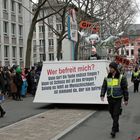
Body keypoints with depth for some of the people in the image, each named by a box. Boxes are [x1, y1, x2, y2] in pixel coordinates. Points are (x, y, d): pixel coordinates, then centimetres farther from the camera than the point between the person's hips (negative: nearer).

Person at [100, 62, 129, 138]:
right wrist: (102, 95, -9)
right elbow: (104, 87, 6)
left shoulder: (121, 77, -7)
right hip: (110, 99, 5)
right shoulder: (107, 78, 4)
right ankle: (117, 127, 32)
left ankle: (114, 130, -5)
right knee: (112, 114, 14)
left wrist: (126, 99, -2)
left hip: (117, 99, -5)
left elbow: (125, 89, -3)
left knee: (116, 114, -7)